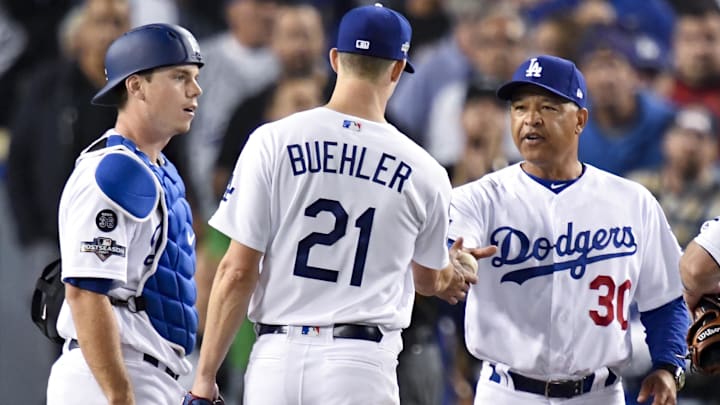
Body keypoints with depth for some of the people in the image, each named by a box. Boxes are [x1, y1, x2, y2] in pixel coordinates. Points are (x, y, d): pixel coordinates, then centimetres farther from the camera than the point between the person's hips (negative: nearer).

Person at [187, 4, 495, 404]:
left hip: (277, 358, 1)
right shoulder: (423, 173, 2)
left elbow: (237, 272, -3)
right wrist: (453, 272, 45)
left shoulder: (273, 142, -1)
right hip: (361, 368, -1)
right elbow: (429, 279, 20)